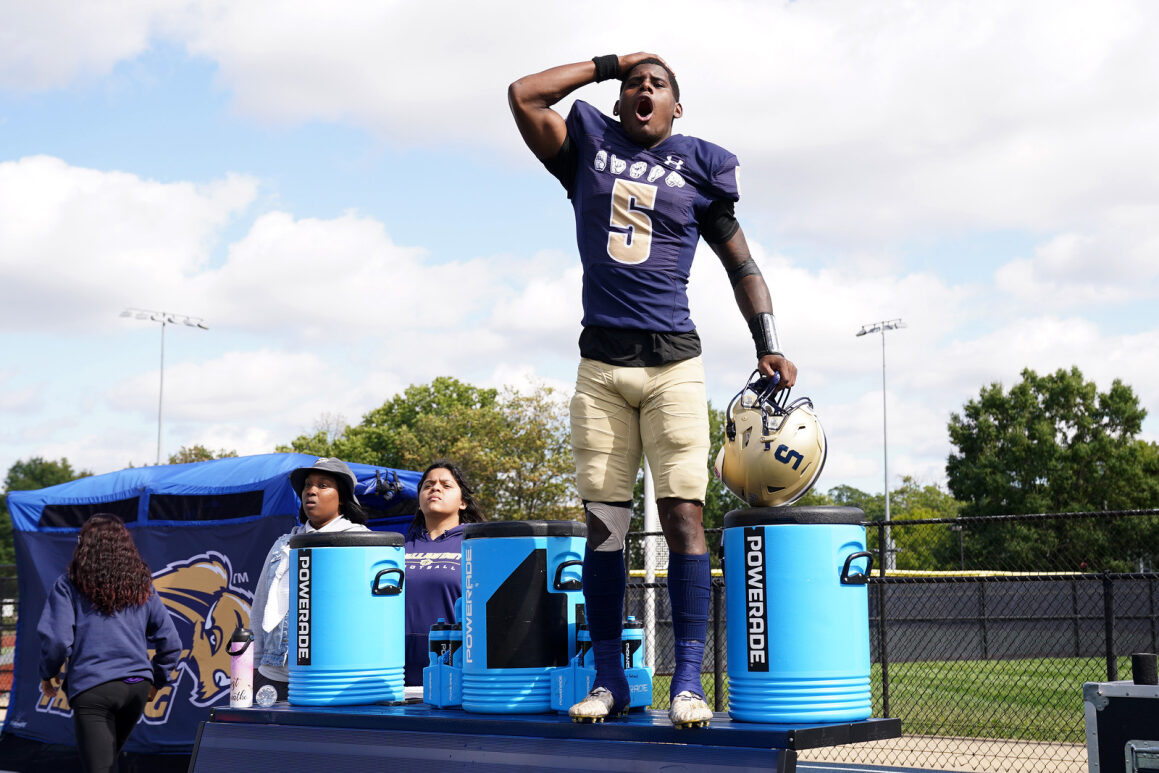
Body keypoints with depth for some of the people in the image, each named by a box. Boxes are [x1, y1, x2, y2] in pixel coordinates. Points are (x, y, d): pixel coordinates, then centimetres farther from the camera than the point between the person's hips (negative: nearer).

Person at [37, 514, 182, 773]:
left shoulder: (69, 585, 0)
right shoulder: (142, 587, 11)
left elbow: (56, 638, -10)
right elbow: (171, 642, 9)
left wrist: (49, 674, 8)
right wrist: (156, 680, 23)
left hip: (92, 687, -4)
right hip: (137, 687, 5)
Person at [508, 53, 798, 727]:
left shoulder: (699, 165, 11)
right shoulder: (590, 148, 16)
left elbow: (742, 264, 11)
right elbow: (524, 96, 8)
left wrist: (769, 346, 0)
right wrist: (608, 63, 14)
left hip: (674, 363, -2)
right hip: (601, 364, 2)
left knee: (683, 513, -10)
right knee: (604, 521, 1)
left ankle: (689, 680, -8)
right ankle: (609, 679, 7)